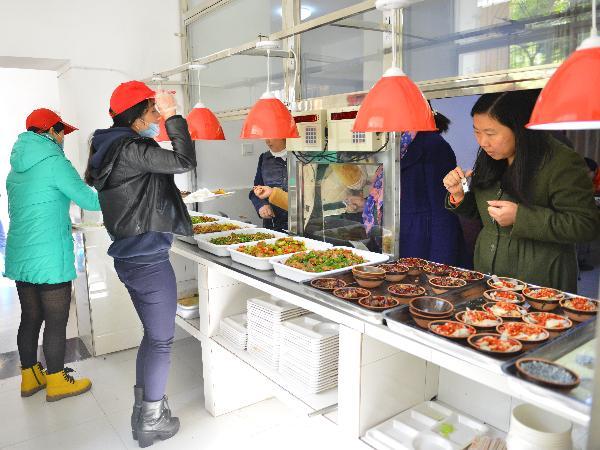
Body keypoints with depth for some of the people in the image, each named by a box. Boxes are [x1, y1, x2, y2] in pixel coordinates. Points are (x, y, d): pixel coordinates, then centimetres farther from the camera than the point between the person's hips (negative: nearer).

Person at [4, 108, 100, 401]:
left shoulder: (16, 168, 14)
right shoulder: (54, 162, -13)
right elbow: (89, 200, -13)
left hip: (20, 257, 9)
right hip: (50, 260, -8)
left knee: (30, 318, 17)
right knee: (56, 322, 4)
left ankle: (30, 377, 30)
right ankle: (56, 382, 16)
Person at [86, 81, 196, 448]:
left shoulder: (111, 147, 12)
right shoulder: (130, 149, -18)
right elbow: (185, 161, -21)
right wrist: (173, 117, -16)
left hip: (129, 256, 10)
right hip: (149, 259, -10)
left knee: (153, 334, 22)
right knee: (161, 340, 5)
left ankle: (143, 411, 37)